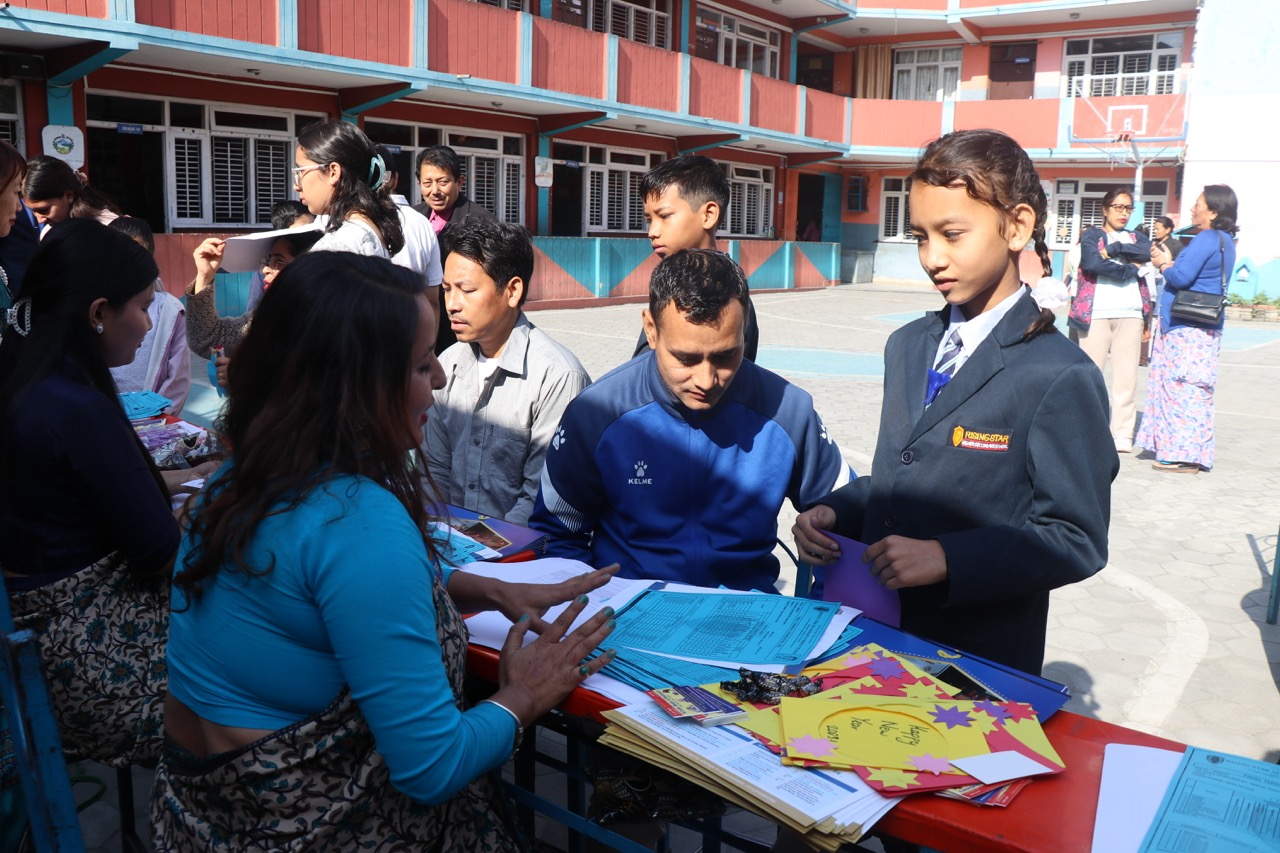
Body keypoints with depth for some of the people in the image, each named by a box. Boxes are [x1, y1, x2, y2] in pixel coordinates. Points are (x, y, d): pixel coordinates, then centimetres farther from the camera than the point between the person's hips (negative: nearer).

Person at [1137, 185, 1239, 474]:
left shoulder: (1206, 239, -14)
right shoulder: (1225, 241, 17)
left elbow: (1181, 278, -20)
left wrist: (1164, 265, -1)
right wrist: (1169, 262, 12)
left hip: (1187, 328, -10)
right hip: (1205, 327, 10)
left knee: (1184, 388, -8)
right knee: (1188, 388, 13)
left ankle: (1184, 455, -5)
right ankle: (1183, 450, 19)